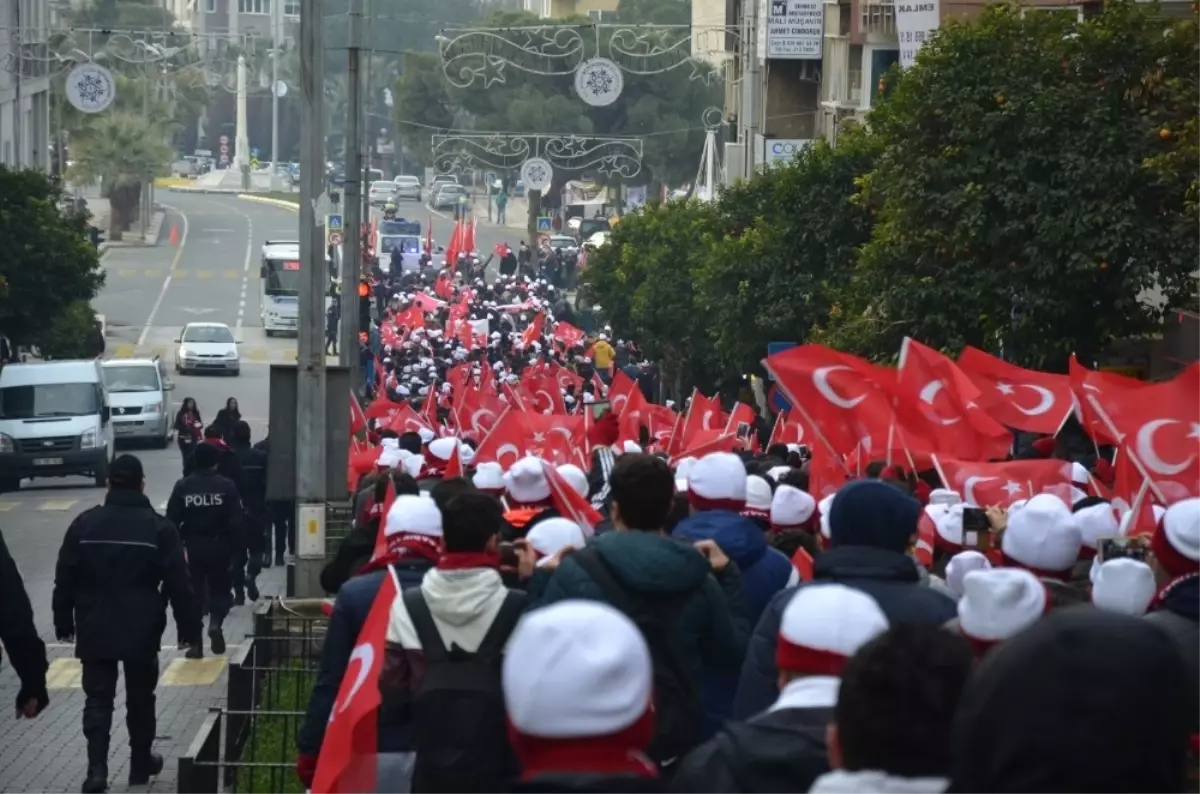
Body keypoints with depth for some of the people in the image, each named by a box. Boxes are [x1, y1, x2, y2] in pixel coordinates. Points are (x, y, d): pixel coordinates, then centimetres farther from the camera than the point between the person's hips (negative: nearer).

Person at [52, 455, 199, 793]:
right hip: (141, 630, -1)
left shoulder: (85, 523, -2)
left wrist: (63, 623, 13)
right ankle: (141, 763, 25)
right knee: (140, 698, 15)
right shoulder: (158, 527, -7)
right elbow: (178, 584, -6)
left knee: (97, 699, 2)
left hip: (95, 629, 1)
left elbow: (64, 579, 3)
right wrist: (189, 628, 1)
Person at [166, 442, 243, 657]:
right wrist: (234, 547, -2)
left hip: (192, 547, 1)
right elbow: (236, 521, -9)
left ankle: (195, 643, 4)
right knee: (220, 589, 16)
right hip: (219, 547, -1)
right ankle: (215, 623, -11)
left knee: (193, 593, 8)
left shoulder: (183, 487, -2)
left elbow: (172, 520, -4)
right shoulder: (226, 486, -5)